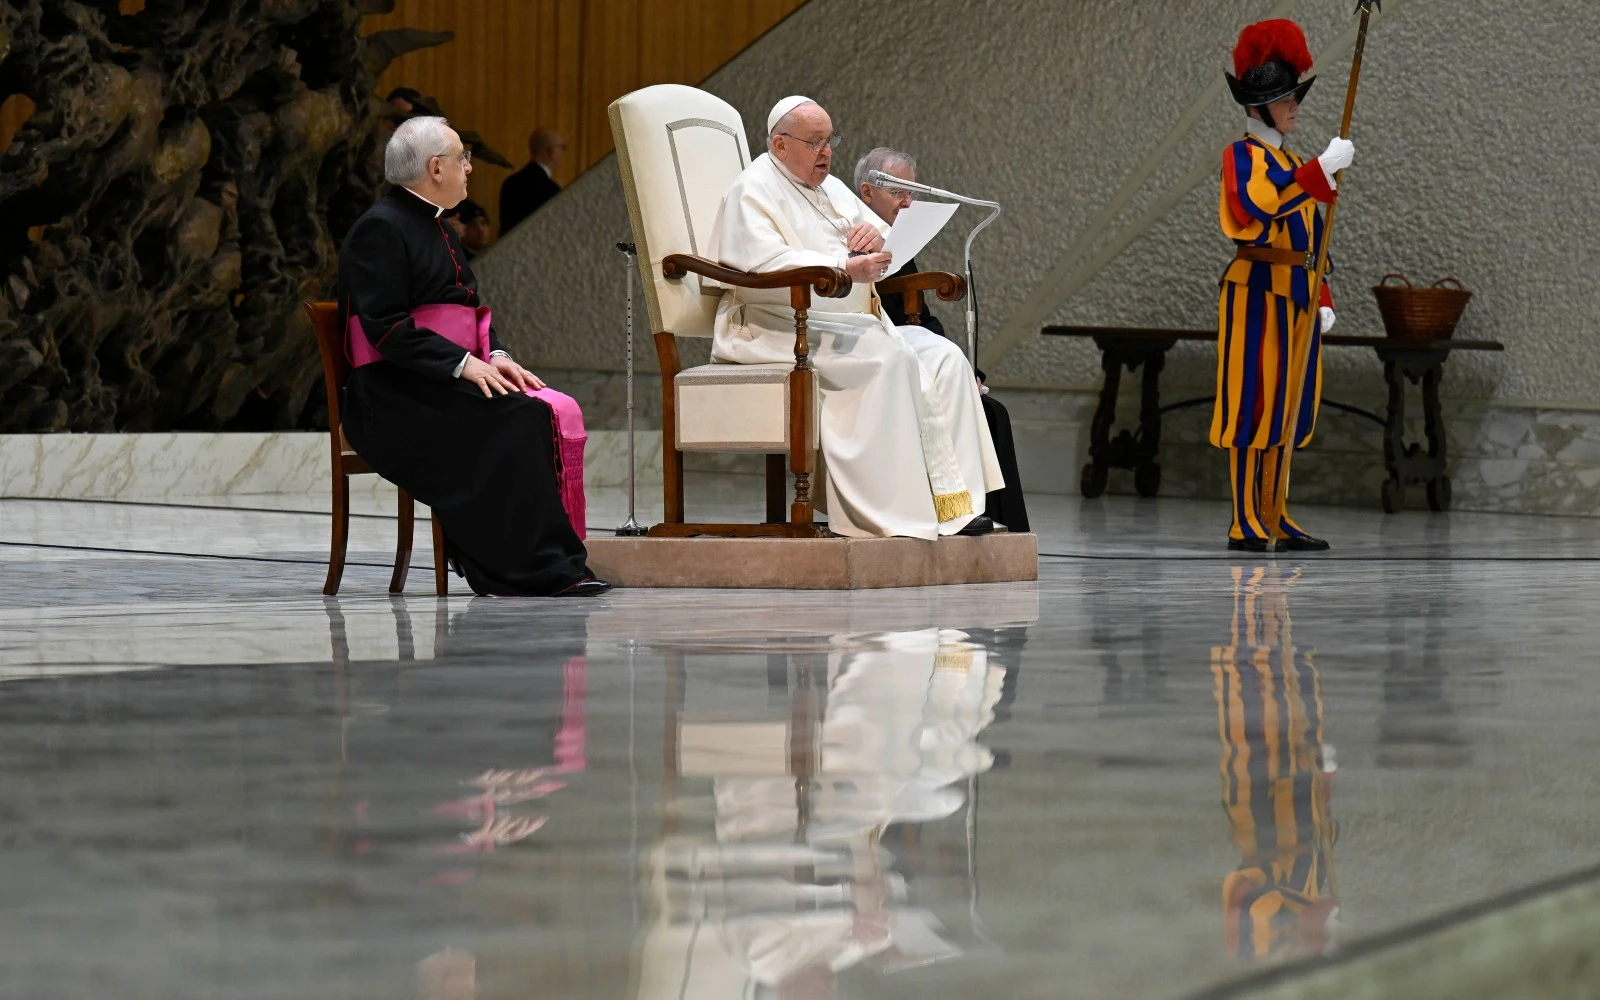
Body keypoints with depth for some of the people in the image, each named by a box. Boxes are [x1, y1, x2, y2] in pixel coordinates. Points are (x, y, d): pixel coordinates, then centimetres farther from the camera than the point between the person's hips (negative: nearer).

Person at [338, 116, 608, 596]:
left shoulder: (437, 229, 21)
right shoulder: (380, 229, -10)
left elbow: (470, 308, 23)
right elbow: (386, 328, -18)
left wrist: (494, 356, 2)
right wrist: (463, 363, -23)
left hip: (445, 382, 9)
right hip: (394, 398, -9)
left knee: (547, 412, -15)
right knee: (509, 418, -29)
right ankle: (529, 568, -26)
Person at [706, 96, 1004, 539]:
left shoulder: (831, 188, 23)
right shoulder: (754, 191, -4)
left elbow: (892, 251, 23)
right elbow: (761, 267, -21)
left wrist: (877, 235, -3)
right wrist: (844, 269, -27)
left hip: (850, 325, 9)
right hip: (782, 331, -9)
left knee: (944, 359, -10)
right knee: (890, 358, -30)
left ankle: (952, 503, -19)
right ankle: (896, 513, -32)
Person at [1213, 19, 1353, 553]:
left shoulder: (1292, 164, 19)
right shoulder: (1243, 156, -7)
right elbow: (1264, 203, -28)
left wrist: (1322, 299, 16)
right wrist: (1325, 168, -28)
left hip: (1295, 294, 9)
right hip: (1258, 291, -9)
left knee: (1288, 407, 9)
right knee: (1255, 404, -8)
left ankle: (1275, 518, 14)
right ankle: (1245, 523, -7)